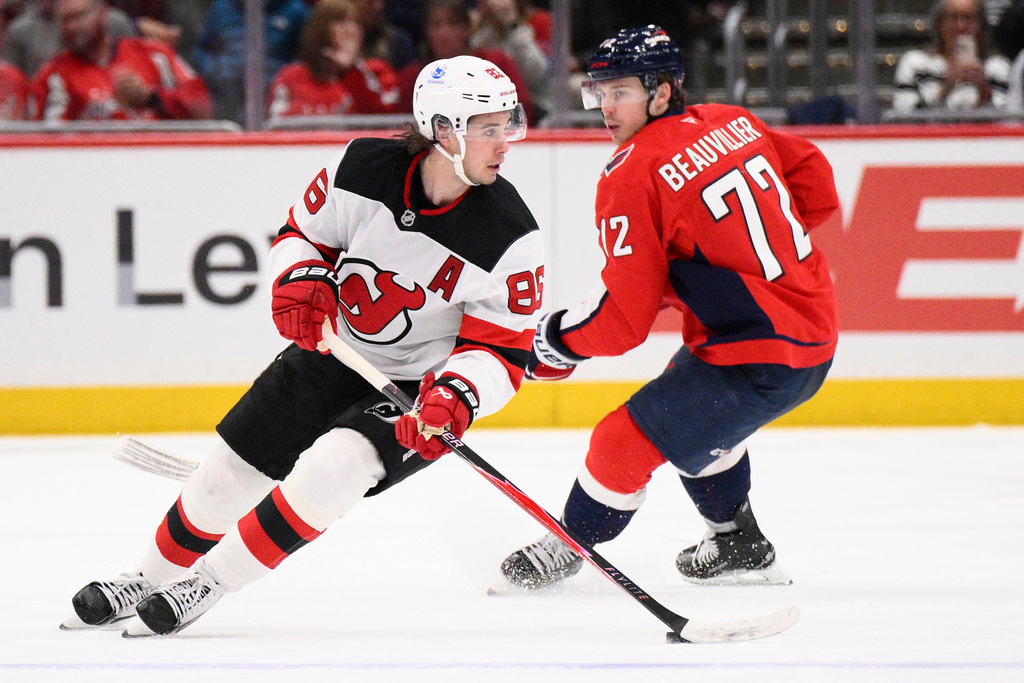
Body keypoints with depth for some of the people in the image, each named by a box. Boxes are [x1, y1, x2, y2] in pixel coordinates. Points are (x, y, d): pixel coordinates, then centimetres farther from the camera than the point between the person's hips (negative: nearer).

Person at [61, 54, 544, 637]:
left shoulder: (511, 239, -23)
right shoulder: (364, 167, -16)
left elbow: (502, 349, -16)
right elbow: (304, 231, 3)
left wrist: (454, 399, -34)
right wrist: (300, 281, -18)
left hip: (420, 386, -3)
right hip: (332, 352, 4)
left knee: (331, 468, -27)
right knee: (229, 473, 8)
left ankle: (206, 587, -9)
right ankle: (151, 580, 35)